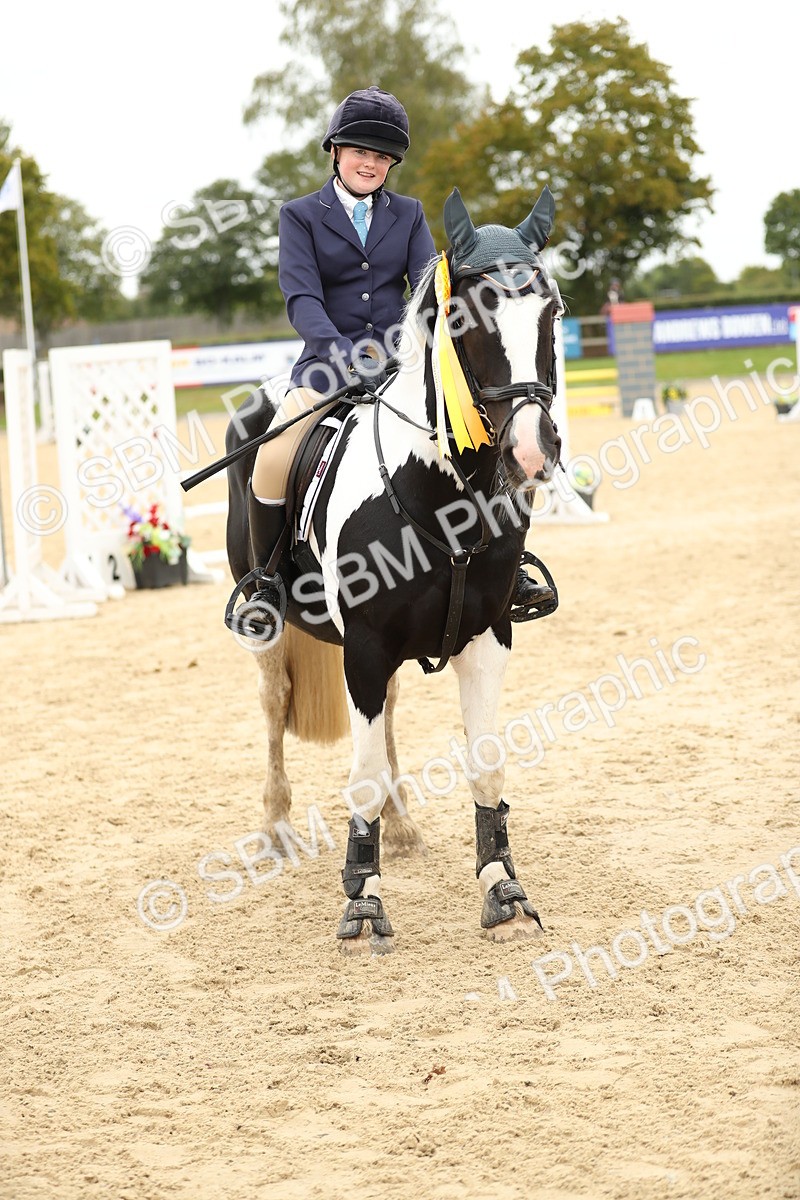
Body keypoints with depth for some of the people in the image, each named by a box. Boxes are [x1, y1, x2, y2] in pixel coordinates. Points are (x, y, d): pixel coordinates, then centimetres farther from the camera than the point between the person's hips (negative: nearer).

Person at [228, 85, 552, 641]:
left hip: (400, 362, 3)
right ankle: (266, 582, -9)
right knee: (273, 460, -28)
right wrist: (342, 354, -27)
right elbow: (302, 297, -9)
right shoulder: (301, 215, 4)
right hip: (329, 362, -3)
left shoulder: (408, 214, 13)